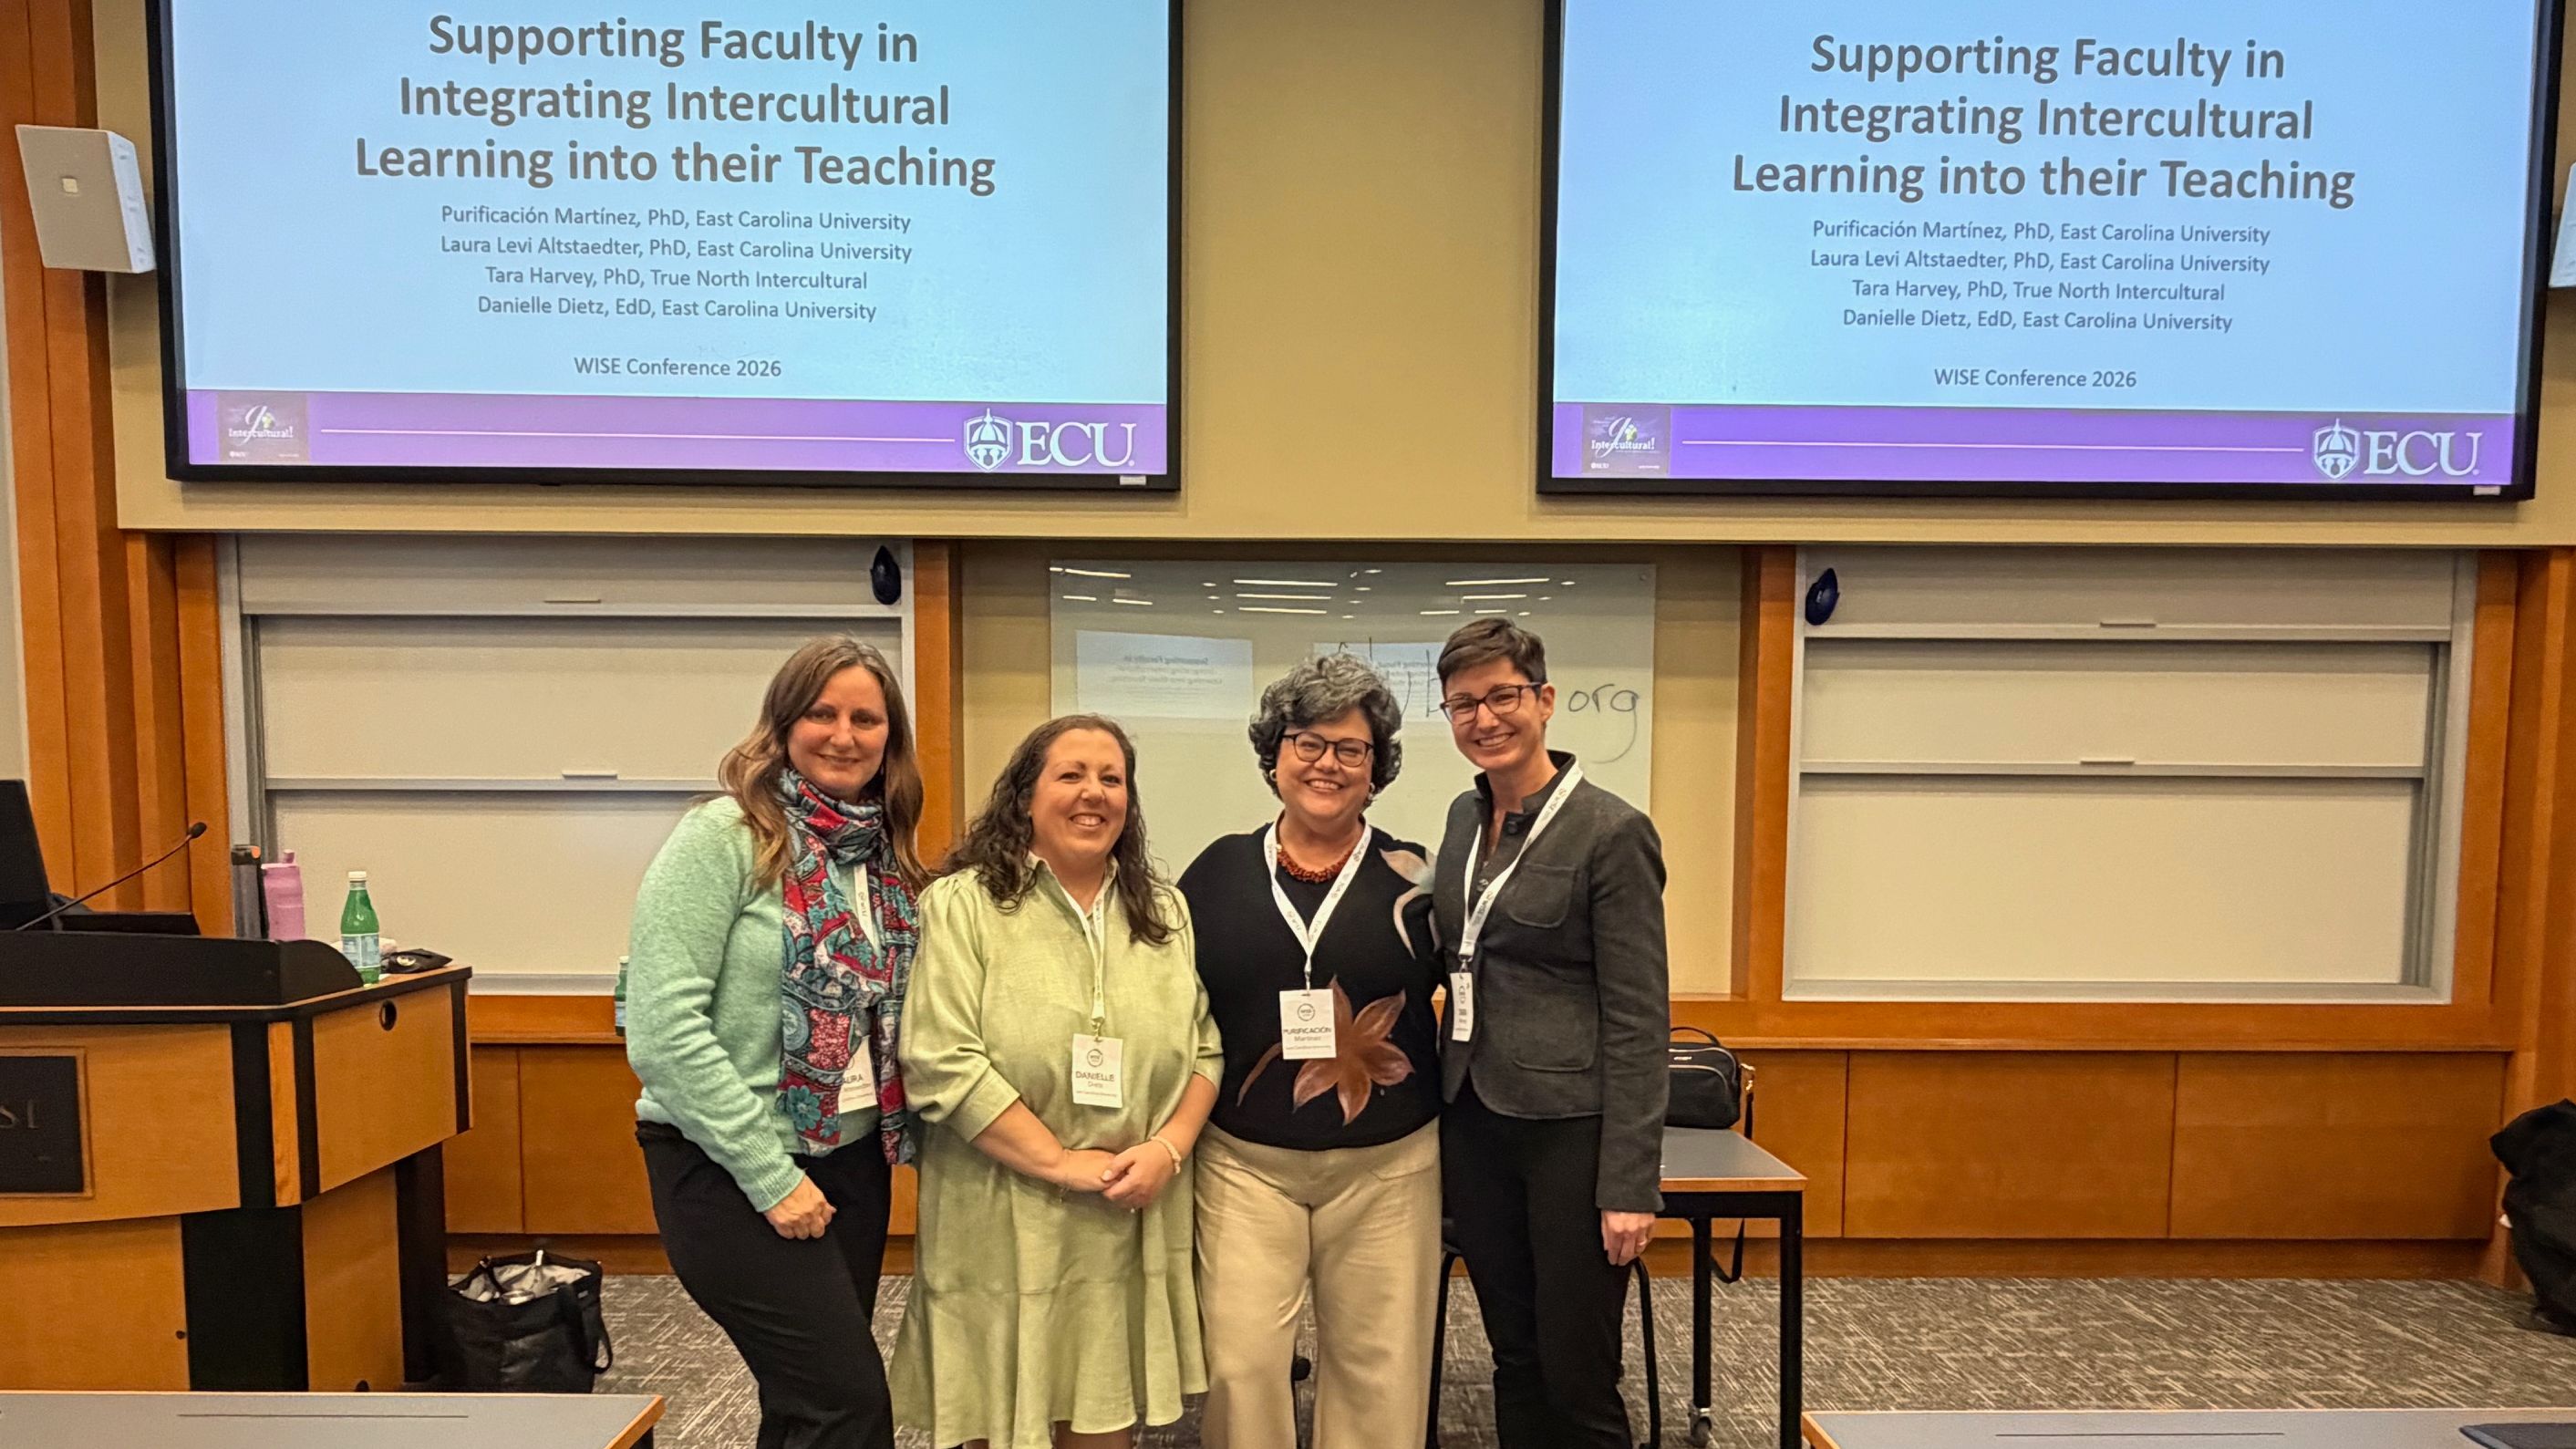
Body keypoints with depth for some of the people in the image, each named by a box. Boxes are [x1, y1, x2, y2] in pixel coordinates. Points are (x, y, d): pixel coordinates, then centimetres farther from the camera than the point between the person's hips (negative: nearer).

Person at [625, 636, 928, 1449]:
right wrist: (771, 1175, -18)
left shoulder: (886, 855, 7)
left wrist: (893, 1139, 2)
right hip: (733, 1174, -6)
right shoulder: (721, 839, -13)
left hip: (854, 1161, 7)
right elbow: (662, 1029, -19)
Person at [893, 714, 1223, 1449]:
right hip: (1004, 1227, -3)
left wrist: (1168, 1149, -8)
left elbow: (1205, 1050, 9)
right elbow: (943, 1066, -14)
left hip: (1130, 1224, 4)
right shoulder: (962, 905, -6)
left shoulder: (1167, 912, 10)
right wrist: (1064, 1164, -15)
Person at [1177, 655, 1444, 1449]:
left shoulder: (1413, 877, -1)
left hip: (1386, 1167, 0)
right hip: (1244, 1163, 0)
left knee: (1377, 1363, 10)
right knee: (1241, 1362, 2)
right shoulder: (1219, 872, 1)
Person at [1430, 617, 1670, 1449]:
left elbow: (1638, 1020, -13)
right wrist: (1446, 1093, 12)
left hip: (1571, 1130, -6)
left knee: (1576, 1374, 4)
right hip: (1474, 1121, 6)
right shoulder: (1467, 817, 9)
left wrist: (1630, 1184, -16)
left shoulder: (1612, 832, -12)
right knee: (1514, 1356, 16)